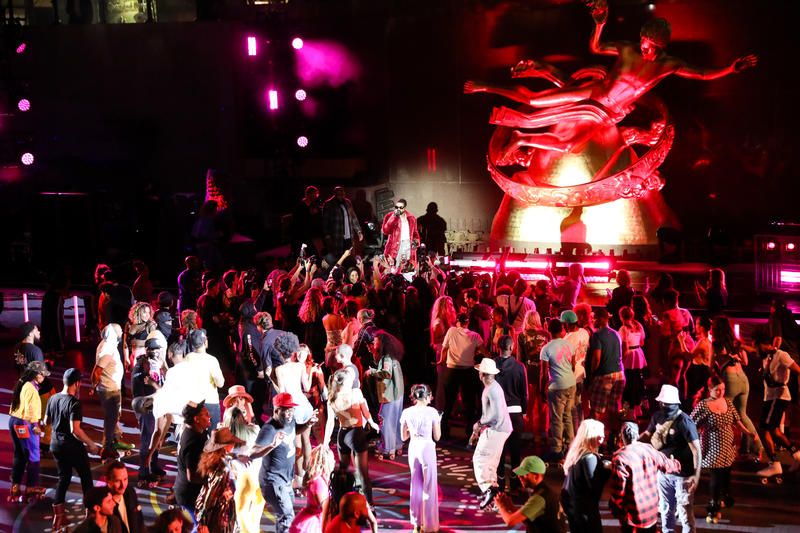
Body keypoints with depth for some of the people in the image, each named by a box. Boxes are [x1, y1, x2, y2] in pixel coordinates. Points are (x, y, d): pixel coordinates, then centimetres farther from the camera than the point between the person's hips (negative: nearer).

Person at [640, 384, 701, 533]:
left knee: (685, 512, 1)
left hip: (682, 475, -7)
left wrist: (696, 475, -29)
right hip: (663, 472, 7)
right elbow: (647, 434, 16)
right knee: (665, 510, 20)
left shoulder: (684, 421, -21)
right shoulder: (657, 416, -2)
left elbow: (696, 449, -22)